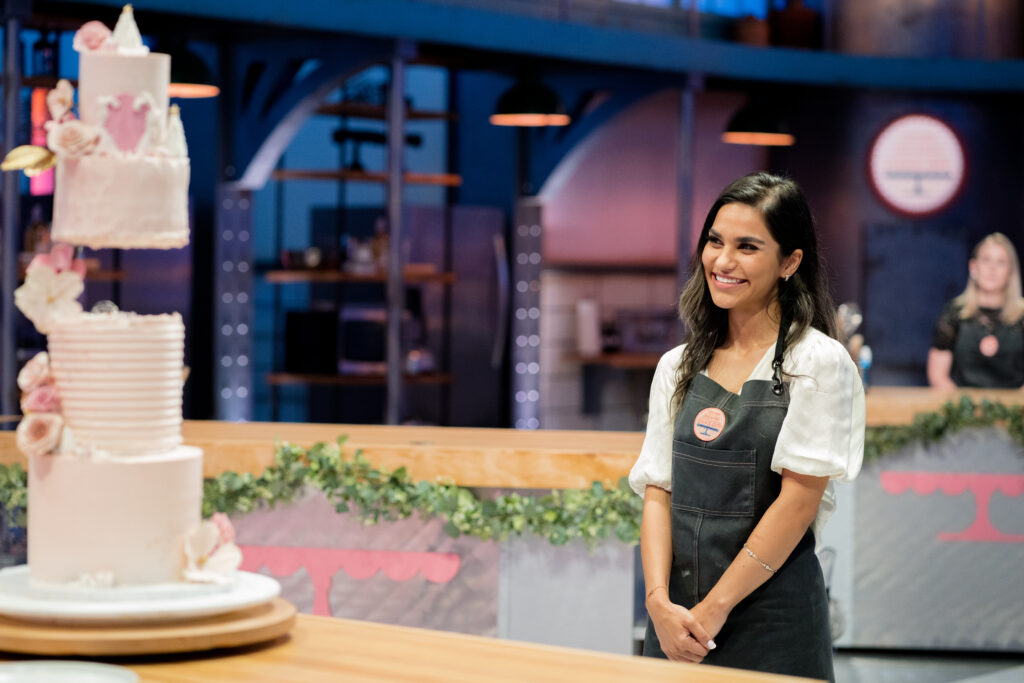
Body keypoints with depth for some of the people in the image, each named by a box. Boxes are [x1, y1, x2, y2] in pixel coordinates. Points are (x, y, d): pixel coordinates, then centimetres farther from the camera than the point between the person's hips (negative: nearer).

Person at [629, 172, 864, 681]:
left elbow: (799, 500, -12)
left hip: (774, 623, -4)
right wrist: (660, 602, -10)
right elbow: (657, 491, 4)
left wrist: (713, 608, -14)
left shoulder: (819, 362, -6)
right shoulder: (677, 367, 8)